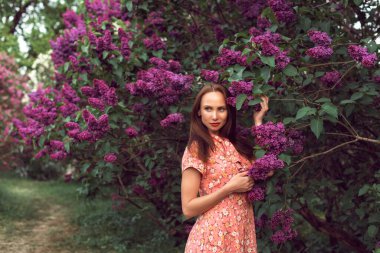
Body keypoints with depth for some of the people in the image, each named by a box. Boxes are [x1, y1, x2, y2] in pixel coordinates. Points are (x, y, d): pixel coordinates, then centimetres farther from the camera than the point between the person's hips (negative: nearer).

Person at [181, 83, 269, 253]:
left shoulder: (235, 144, 8)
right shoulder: (196, 149, -11)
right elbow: (188, 209, -13)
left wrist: (257, 121, -1)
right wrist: (230, 188, -18)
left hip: (242, 233, 6)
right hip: (213, 237, -6)